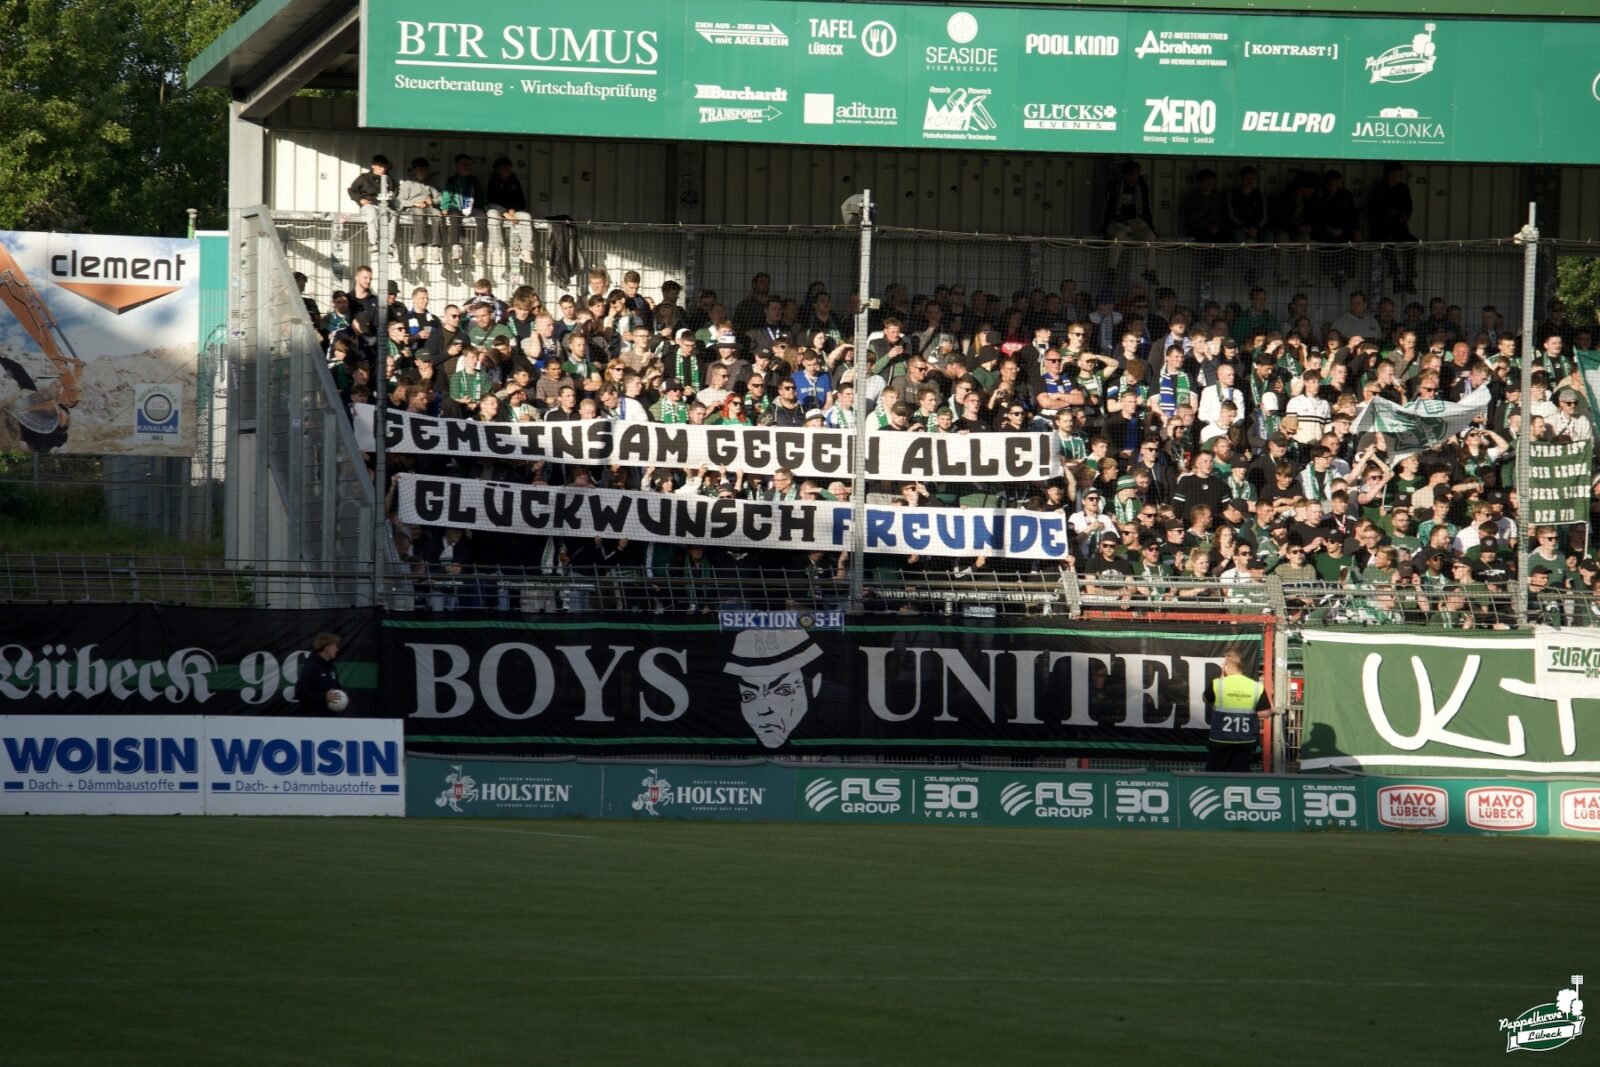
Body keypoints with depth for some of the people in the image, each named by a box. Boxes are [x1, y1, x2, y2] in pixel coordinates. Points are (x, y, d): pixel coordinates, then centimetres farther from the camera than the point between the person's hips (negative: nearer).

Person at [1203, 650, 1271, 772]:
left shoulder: (1217, 684, -10)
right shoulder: (1257, 687, -5)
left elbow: (1206, 699, 10)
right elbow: (1265, 713, -5)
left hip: (1220, 740, -2)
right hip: (1246, 742, 2)